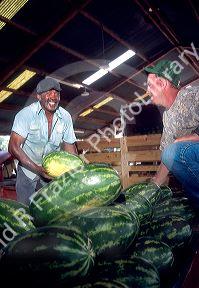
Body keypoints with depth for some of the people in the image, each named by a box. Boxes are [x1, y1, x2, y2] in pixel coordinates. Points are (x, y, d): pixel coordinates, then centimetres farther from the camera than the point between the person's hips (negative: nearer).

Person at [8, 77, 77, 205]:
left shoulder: (66, 117, -9)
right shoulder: (26, 114, -19)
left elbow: (69, 146, 0)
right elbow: (13, 147, -23)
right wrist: (37, 169, -31)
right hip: (28, 170, -2)